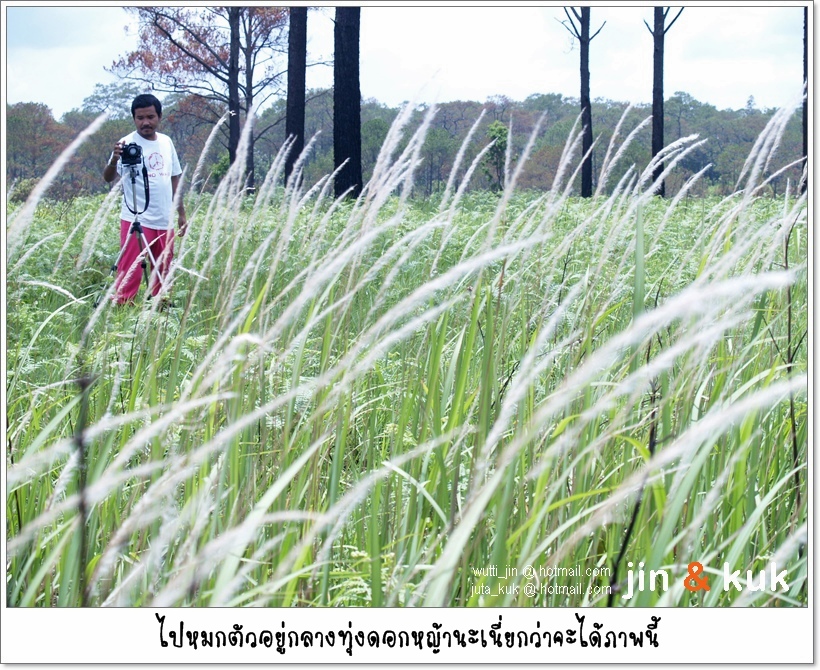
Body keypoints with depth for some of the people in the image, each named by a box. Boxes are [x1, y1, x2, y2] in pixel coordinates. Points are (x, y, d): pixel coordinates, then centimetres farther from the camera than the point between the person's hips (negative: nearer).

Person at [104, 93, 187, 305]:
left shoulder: (166, 142, 12)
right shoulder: (128, 143, -6)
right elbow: (108, 178, -16)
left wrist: (182, 214, 18)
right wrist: (114, 160, -37)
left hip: (165, 222, 6)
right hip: (136, 221, -6)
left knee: (163, 276, 10)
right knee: (129, 276, -10)